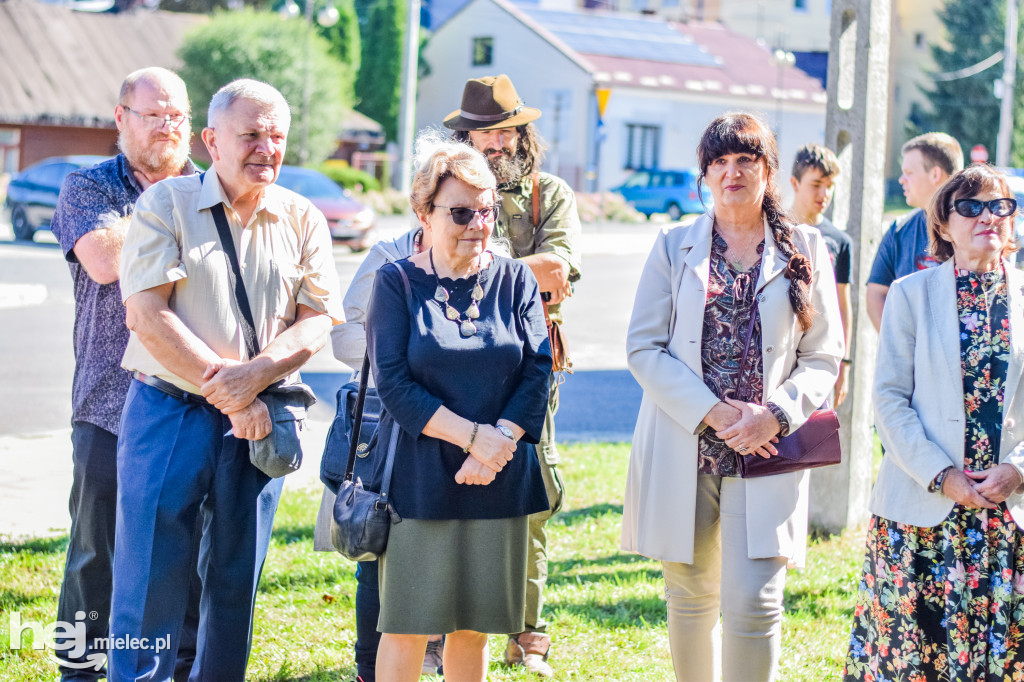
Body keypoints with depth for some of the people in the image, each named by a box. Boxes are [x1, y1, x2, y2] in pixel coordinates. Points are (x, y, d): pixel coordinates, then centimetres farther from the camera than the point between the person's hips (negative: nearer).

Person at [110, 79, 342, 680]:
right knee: (149, 578, -4)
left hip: (258, 421, 3)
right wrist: (224, 388, -14)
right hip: (168, 411, -3)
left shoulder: (303, 220, 8)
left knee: (238, 581, 10)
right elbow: (146, 315, -10)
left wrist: (255, 375, -17)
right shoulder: (166, 204, -2)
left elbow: (318, 319, 1)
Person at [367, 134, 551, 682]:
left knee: (475, 621, 10)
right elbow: (394, 384, -10)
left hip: (498, 480, 3)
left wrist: (497, 444, -14)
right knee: (407, 623, 1)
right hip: (420, 477, -3)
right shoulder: (397, 283, -2)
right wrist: (472, 435, -17)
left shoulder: (516, 281, 7)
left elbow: (537, 371, 0)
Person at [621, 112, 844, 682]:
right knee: (691, 597, 10)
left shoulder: (805, 251, 6)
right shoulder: (674, 247, 7)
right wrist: (714, 413, -13)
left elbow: (823, 357, 5)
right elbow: (644, 347, 0)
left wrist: (775, 415, -13)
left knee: (753, 603, -11)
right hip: (682, 451, 1)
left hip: (766, 457, -1)